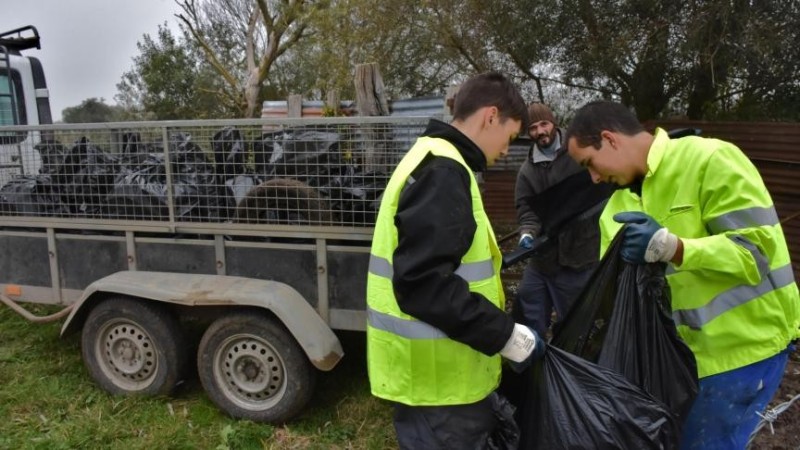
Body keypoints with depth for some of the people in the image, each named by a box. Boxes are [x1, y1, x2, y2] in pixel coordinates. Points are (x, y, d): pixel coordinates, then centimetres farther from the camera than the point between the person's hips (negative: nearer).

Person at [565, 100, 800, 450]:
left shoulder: (709, 160, -15)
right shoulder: (619, 206, 6)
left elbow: (759, 249, -20)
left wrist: (666, 246, -31)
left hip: (742, 344, -7)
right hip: (681, 347, 7)